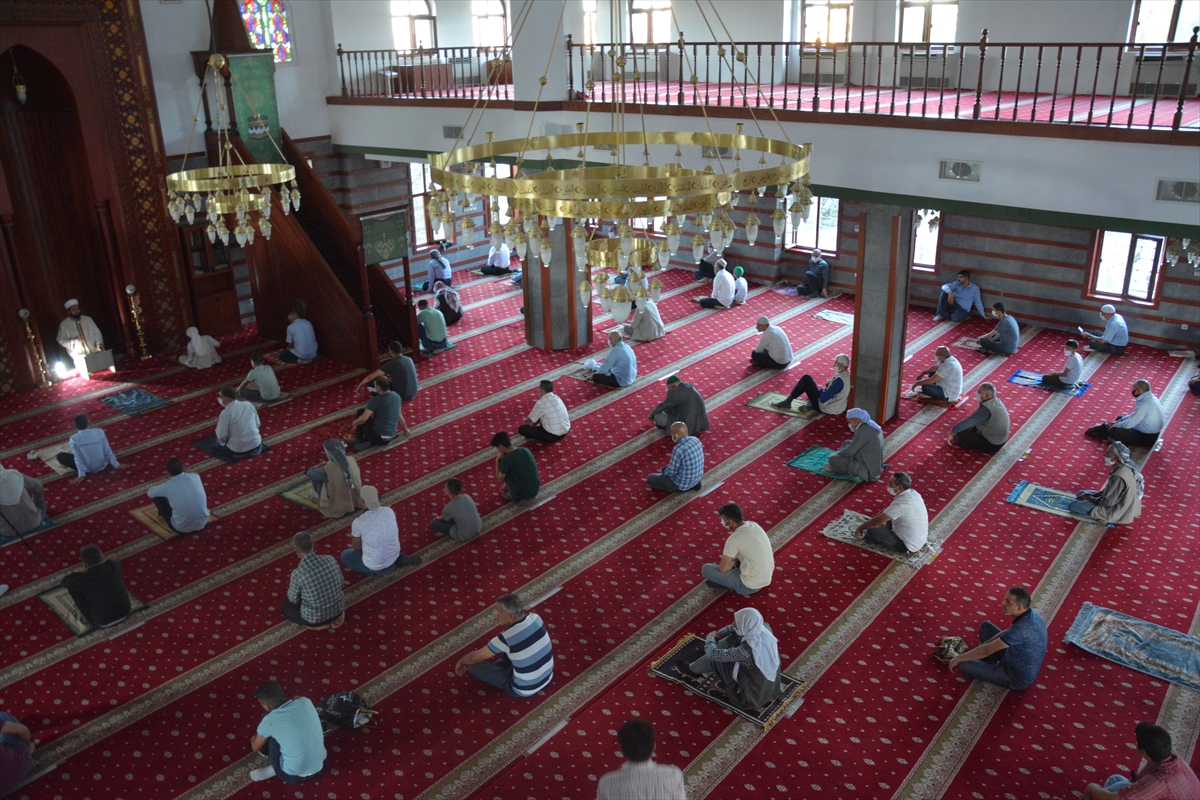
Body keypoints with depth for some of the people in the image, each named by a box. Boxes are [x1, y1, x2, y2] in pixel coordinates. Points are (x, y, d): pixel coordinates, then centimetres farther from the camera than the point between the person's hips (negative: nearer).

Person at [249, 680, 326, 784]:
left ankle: (274, 770, 13)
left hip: (294, 776, -5)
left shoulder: (270, 720, -16)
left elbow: (255, 748, 6)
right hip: (319, 766, 5)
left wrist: (255, 739, 30)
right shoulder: (305, 701, -4)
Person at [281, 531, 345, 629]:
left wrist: (291, 587, 15)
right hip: (338, 610, 5)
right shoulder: (331, 559, -14)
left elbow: (293, 599, -6)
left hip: (314, 620, -5)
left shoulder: (297, 573, -25)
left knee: (287, 604, 26)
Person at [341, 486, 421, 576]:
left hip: (375, 567, -4)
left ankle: (373, 571, 7)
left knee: (345, 555, 21)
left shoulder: (358, 523, -25)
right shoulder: (389, 511, -13)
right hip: (394, 557, 4)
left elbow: (356, 546, -5)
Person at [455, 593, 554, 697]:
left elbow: (474, 657, -11)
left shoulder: (507, 638, -28)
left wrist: (461, 662, 8)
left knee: (473, 666, 1)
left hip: (525, 690, -6)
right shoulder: (534, 617, -12)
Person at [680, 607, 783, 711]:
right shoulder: (765, 628, -19)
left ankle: (692, 669, 34)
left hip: (755, 694, -6)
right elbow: (741, 627, 5)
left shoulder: (746, 651, -39)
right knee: (735, 637, 11)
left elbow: (713, 654, -25)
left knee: (714, 657, -1)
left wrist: (710, 638, -4)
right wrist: (718, 633, 5)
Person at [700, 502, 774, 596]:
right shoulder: (754, 525, -1)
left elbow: (723, 569, -14)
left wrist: (732, 564, 7)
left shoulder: (734, 539, -24)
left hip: (750, 586, -8)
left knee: (706, 569, 0)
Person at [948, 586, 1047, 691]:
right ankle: (989, 666, 20)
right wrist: (983, 644, 6)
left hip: (1017, 678, -9)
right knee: (986, 627, 12)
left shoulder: (1021, 628, -37)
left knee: (965, 665, -11)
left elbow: (986, 650, -28)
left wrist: (958, 659, -15)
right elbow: (1008, 632, 10)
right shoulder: (1031, 612, -9)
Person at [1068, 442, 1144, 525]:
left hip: (1117, 511, -10)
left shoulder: (1118, 477, -35)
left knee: (1074, 506, -6)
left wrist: (1089, 498, -10)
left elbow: (1107, 502, -26)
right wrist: (1093, 495, 2)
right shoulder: (1126, 466, -6)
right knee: (1081, 494, 20)